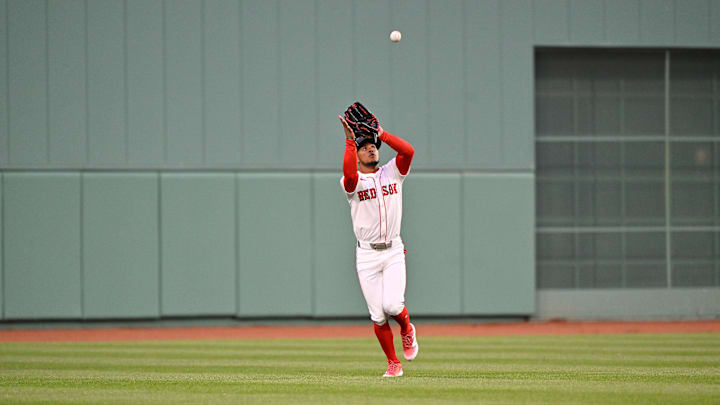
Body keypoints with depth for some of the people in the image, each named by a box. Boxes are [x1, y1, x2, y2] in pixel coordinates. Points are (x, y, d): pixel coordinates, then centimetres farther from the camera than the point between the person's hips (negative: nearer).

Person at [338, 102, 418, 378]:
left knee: (393, 305, -18)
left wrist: (380, 133, -6)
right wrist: (349, 139, -22)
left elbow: (408, 151, -10)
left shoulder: (392, 173, 8)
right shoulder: (354, 181, 0)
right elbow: (349, 174, -25)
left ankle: (407, 329, 17)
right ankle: (393, 363, 14)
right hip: (367, 255, 0)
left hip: (393, 251, 0)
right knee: (378, 314, -2)